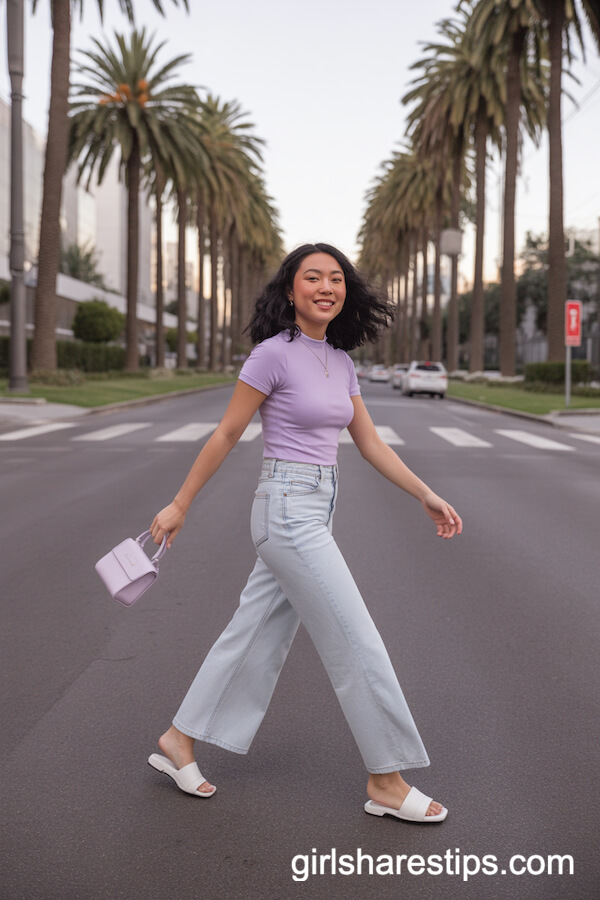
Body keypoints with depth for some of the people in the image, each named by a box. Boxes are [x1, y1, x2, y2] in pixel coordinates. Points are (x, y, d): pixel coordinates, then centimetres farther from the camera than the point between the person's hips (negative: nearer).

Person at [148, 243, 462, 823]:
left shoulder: (339, 361, 11)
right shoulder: (274, 353, -12)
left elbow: (369, 443, 14)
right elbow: (226, 435, -7)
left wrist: (427, 496, 10)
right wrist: (179, 506, -1)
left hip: (314, 513, 8)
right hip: (286, 510, -8)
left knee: (256, 636, 15)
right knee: (357, 646, -4)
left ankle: (179, 742, 28)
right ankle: (387, 781, 9)